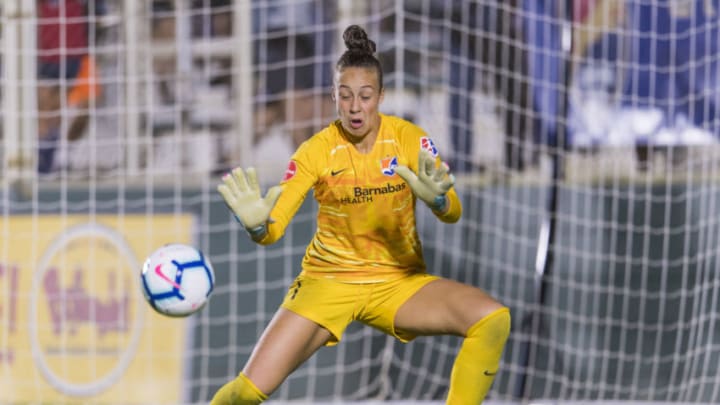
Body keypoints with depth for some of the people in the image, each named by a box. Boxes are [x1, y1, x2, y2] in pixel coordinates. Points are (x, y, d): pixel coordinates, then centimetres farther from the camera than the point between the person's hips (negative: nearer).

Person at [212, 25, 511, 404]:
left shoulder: (409, 138, -7)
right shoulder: (317, 150, -10)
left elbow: (452, 212, -15)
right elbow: (272, 231, -15)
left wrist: (437, 199, -40)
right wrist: (256, 224, -40)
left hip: (399, 283, 1)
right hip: (328, 282, -1)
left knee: (493, 319, -26)